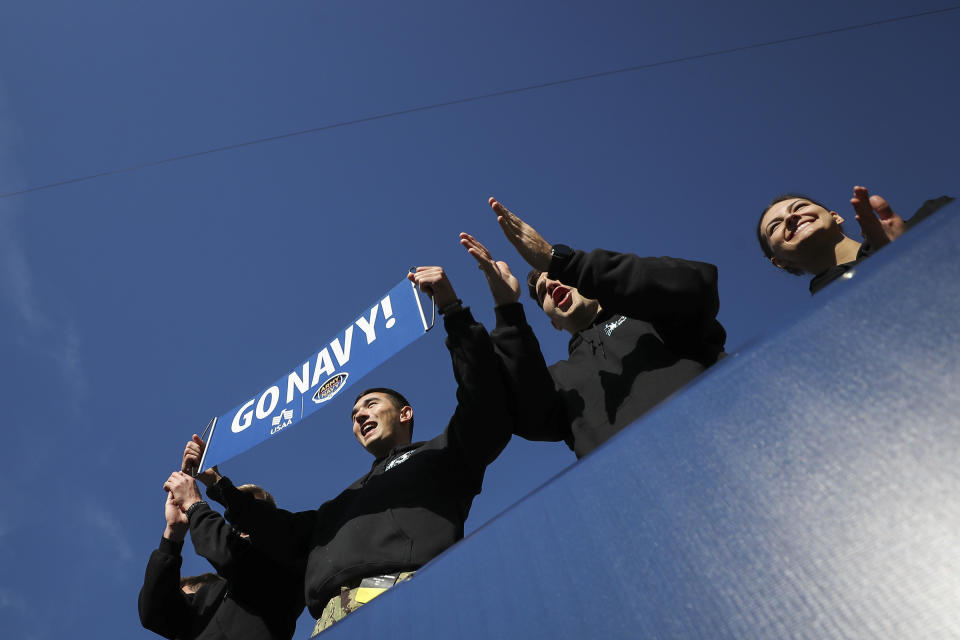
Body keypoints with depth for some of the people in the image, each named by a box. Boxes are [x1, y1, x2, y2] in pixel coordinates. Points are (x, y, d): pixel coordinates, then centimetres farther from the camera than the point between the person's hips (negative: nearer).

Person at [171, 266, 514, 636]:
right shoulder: (349, 499, 37)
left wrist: (454, 311, -2)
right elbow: (287, 536, 30)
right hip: (332, 620, 5)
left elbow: (486, 405, 3)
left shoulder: (442, 455, 19)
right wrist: (217, 483, 28)